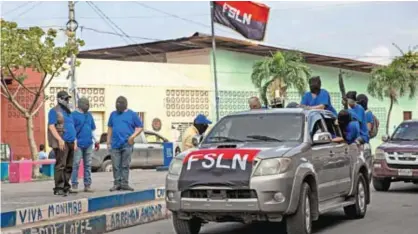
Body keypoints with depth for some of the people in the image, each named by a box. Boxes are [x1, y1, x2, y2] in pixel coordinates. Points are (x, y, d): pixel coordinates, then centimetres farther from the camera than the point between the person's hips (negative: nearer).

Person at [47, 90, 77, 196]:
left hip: (70, 142, 8)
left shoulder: (68, 112, 21)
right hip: (61, 143, -8)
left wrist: (75, 140, 17)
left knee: (69, 167, 8)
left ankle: (66, 187, 13)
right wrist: (60, 140, -20)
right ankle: (58, 188, -10)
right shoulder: (54, 111, -4)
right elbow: (51, 127, -12)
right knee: (60, 166, -11)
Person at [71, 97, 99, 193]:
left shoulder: (89, 115, 14)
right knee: (76, 165, -5)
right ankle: (74, 185, -1)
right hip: (78, 144, -6)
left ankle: (87, 185, 12)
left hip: (88, 144, 6)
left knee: (88, 165, 7)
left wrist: (95, 140, 16)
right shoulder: (74, 115, -4)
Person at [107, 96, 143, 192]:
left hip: (127, 145, -3)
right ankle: (117, 183, 8)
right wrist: (108, 142, 12)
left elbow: (140, 127, 5)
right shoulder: (113, 114, 14)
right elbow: (110, 128, 18)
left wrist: (133, 136, -11)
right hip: (115, 145, 3)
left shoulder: (132, 114, 5)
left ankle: (124, 183, 4)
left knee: (125, 166, -1)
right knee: (116, 166, 2)